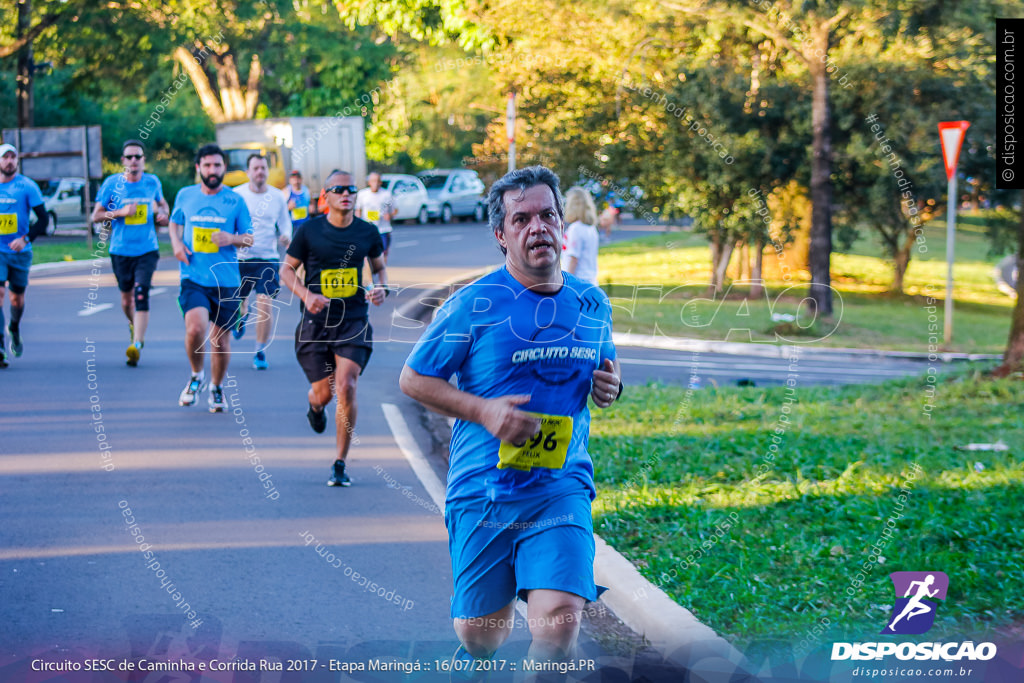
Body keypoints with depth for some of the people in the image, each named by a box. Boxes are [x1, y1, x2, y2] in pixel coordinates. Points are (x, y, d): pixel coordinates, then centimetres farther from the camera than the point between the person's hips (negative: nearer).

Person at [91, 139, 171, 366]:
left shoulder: (153, 182, 4)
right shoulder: (112, 183, -2)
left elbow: (162, 203, 24)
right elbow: (96, 216, 0)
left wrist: (163, 214, 1)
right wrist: (120, 212, -15)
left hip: (147, 250, -1)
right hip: (121, 251, 1)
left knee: (141, 295, -17)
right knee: (127, 297, 12)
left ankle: (136, 345, -24)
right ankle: (133, 326, 44)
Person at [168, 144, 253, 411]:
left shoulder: (235, 200, 2)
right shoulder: (185, 196, 5)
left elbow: (249, 238, 8)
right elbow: (175, 223, 23)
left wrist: (232, 239, -14)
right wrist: (177, 244, 3)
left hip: (226, 280, 1)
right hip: (193, 278, -1)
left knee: (220, 338, 7)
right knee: (195, 329, -22)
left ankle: (216, 388, 30)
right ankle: (196, 376, 6)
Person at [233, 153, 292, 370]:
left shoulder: (276, 197, 3)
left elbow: (285, 222, 14)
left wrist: (286, 237, -7)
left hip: (268, 258, 0)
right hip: (240, 257, 0)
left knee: (265, 305, -13)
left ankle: (260, 352, -3)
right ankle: (242, 316, 50)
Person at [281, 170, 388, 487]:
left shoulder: (368, 233, 3)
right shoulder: (309, 231, -3)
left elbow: (379, 266, 20)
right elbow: (287, 269, 4)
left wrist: (381, 288, -2)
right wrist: (306, 294, -14)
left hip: (354, 321, 0)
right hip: (315, 321, 0)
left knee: (346, 386, -15)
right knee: (323, 392, 3)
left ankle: (340, 464, -5)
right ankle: (315, 406, 46)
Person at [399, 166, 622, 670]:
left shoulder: (593, 304, 7)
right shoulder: (474, 305, -7)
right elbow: (413, 379, -1)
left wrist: (609, 388, 0)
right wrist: (484, 411, -15)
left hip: (562, 490, 2)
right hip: (483, 491, -2)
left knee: (558, 626, -19)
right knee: (482, 634, 9)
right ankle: (473, 658, 47)